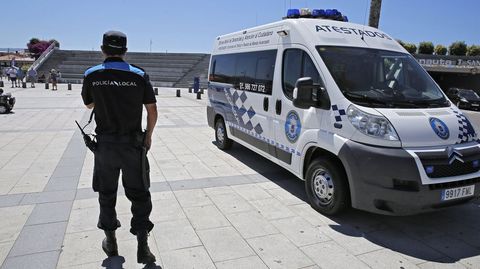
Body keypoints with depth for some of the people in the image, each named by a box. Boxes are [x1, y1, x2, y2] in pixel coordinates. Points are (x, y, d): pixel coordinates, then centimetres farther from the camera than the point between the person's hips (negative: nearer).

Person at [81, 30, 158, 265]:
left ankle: (111, 241, 30)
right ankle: (142, 247, 7)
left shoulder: (92, 75, -5)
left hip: (105, 145, 1)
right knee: (139, 194, 8)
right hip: (133, 144, -1)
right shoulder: (139, 76, -7)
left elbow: (89, 104, 11)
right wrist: (148, 136, 8)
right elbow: (152, 110, -4)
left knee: (107, 193, 17)